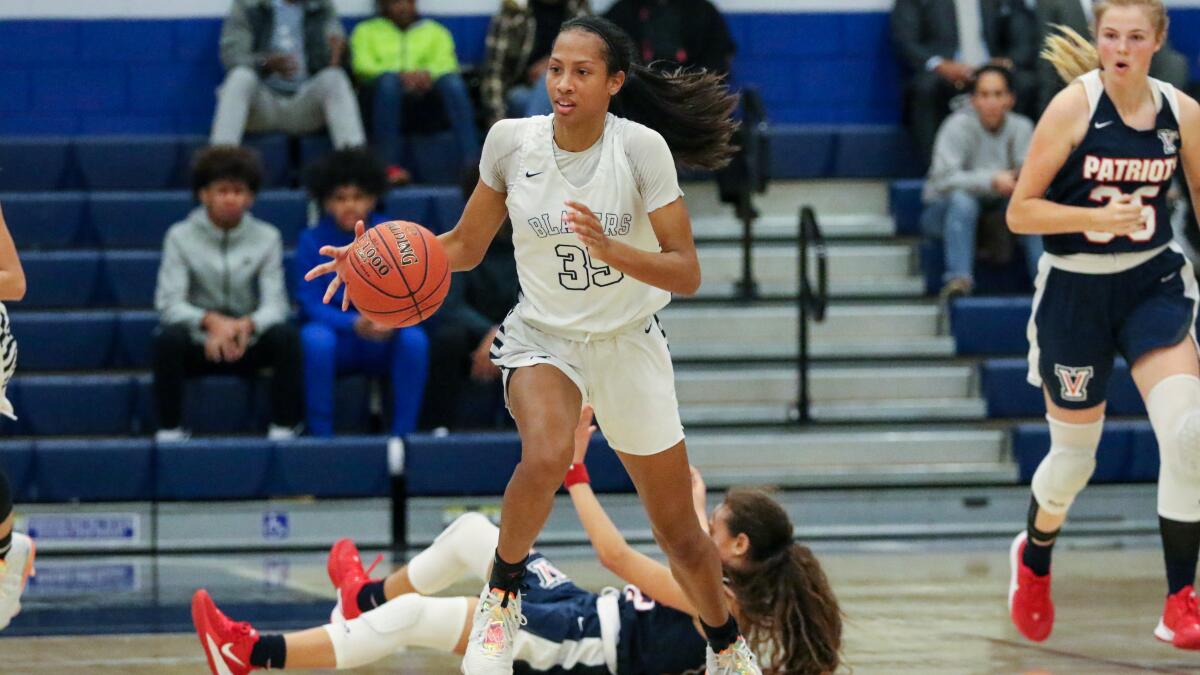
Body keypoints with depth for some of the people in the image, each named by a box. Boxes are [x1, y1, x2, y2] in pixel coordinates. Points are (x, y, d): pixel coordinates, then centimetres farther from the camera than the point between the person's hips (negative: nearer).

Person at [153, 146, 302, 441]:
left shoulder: (267, 238, -2)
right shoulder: (181, 237, -5)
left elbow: (274, 305, -9)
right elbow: (169, 304, -14)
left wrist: (246, 325, -32)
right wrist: (212, 321, -33)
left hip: (248, 342, 1)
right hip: (198, 344, -1)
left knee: (285, 335, -29)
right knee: (169, 337, -33)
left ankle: (284, 428, -21)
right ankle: (169, 429, -23)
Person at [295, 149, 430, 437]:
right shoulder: (312, 241, -5)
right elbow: (312, 304, -12)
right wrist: (355, 324, -30)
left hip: (384, 343, 1)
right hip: (337, 338, -1)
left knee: (414, 338, -30)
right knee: (315, 338, -34)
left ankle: (403, 433, -22)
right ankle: (321, 435, -25)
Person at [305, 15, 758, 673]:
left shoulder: (642, 148, -17)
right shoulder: (511, 141, -11)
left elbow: (686, 273, -17)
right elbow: (465, 245, 3)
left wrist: (609, 248, -35)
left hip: (629, 342, 0)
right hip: (544, 338, 0)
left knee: (677, 529, 8)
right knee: (546, 455, -34)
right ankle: (502, 594, -9)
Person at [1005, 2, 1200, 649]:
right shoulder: (1074, 107, -13)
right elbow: (1019, 213, -12)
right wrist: (1097, 216, -25)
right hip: (1076, 288, -2)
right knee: (1074, 456, 10)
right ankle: (1034, 559, 43)